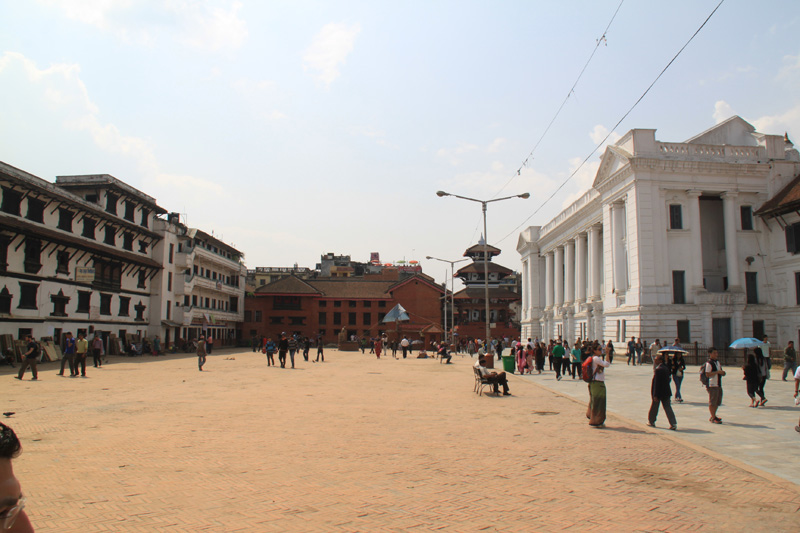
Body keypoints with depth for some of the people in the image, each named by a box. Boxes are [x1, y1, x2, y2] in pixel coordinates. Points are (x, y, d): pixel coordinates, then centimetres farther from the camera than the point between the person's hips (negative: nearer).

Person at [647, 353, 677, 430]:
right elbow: (667, 380, 13)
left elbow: (656, 383, -21)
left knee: (654, 407, 11)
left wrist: (655, 395, -19)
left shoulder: (658, 370, -21)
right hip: (666, 392, 7)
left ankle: (651, 421, 26)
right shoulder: (666, 368, 6)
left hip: (659, 392, -7)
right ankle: (673, 424, 0)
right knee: (667, 407, 7)